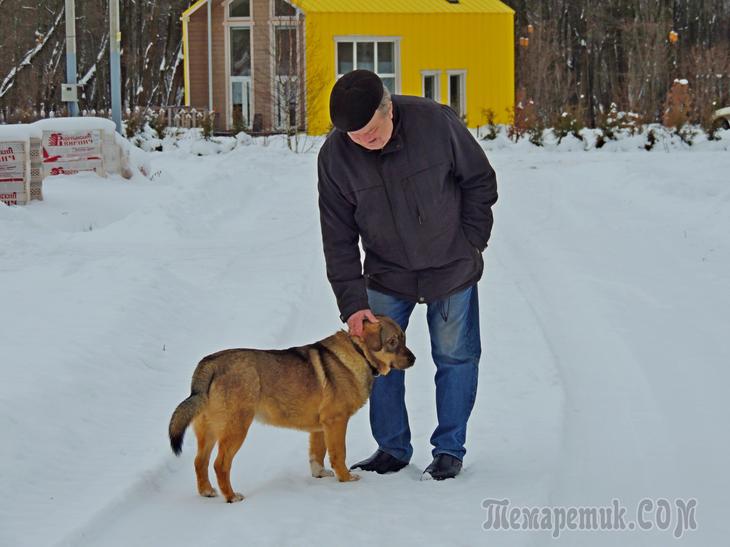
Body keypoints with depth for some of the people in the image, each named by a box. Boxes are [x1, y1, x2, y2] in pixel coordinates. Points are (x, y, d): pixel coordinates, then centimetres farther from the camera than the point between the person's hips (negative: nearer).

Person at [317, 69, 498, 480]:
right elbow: (338, 238, -12)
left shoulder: (436, 122, -24)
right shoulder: (335, 156, -19)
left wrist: (471, 243, -7)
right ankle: (393, 448, 19)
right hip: (386, 274, 2)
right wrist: (352, 303, -18)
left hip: (452, 269, -1)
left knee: (455, 357, 6)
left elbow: (480, 181, -8)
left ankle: (449, 449, 19)